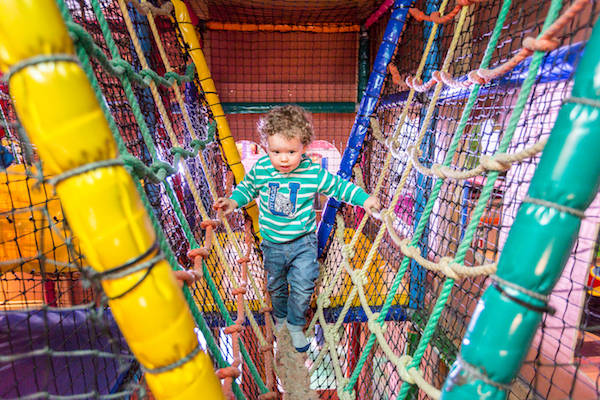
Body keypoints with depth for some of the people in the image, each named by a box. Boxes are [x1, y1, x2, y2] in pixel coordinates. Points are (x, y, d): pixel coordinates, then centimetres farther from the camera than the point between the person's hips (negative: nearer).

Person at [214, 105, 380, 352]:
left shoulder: (313, 172, -17)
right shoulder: (260, 169, -13)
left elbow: (338, 186, -3)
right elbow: (247, 187, 7)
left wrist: (363, 198, -9)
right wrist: (233, 201, -7)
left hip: (303, 242, -2)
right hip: (272, 243, 2)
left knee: (303, 286, -3)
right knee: (276, 286, 21)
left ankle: (295, 325, 27)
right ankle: (280, 317, 51)